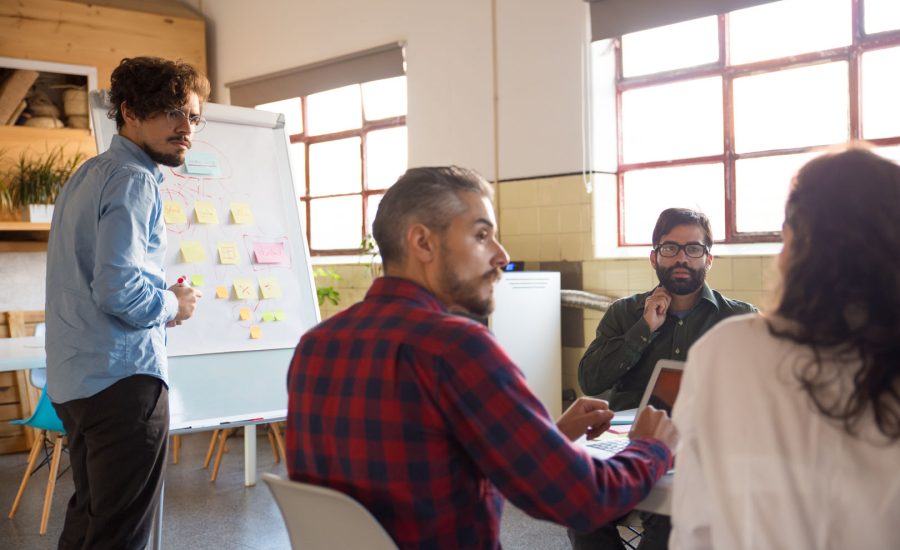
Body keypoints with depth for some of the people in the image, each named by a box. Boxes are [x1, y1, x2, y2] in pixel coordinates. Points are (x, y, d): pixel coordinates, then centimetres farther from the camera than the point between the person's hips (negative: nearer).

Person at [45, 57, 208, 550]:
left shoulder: (88, 175, 16)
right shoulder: (134, 181, -15)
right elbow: (117, 288, -25)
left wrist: (160, 299, 14)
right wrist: (172, 305, -7)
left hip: (76, 379, 10)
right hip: (123, 378, -10)